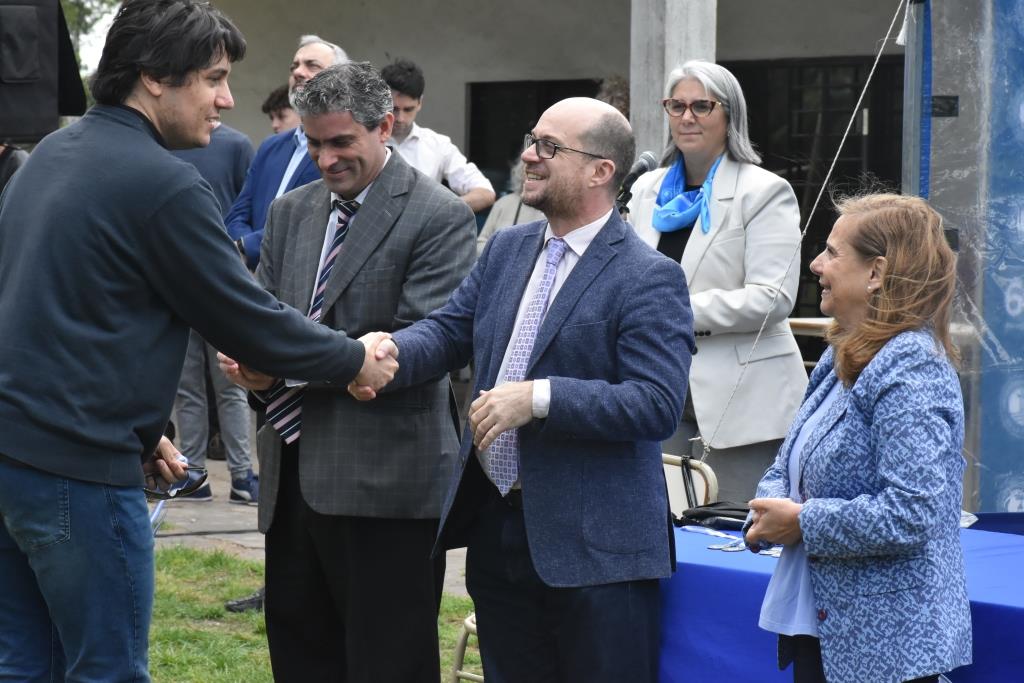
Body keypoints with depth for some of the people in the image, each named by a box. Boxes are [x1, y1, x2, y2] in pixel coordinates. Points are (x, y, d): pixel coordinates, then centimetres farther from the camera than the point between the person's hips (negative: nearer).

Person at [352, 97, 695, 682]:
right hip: (498, 527, 7)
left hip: (592, 548, -7)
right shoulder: (508, 249, 12)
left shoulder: (649, 278, -12)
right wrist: (389, 350, -11)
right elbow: (449, 330, 11)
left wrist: (539, 398, -24)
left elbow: (658, 406, -19)